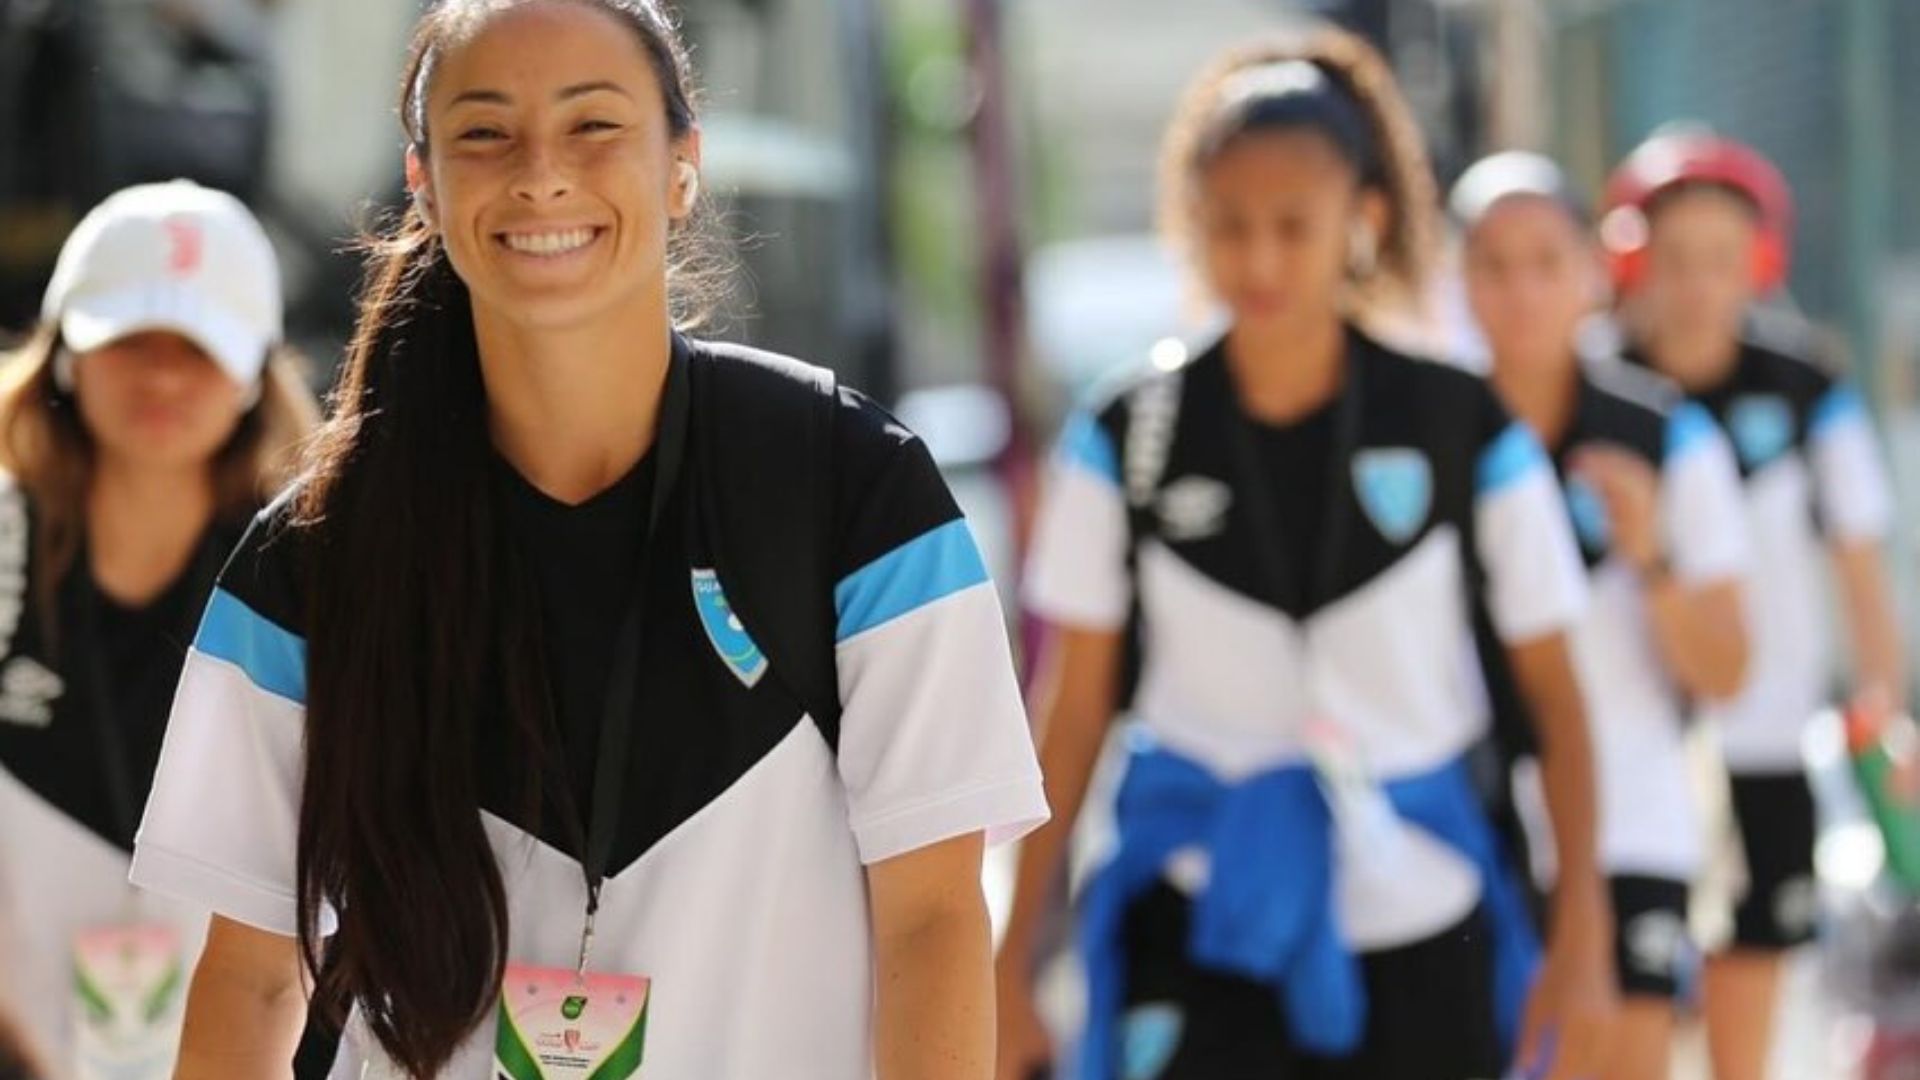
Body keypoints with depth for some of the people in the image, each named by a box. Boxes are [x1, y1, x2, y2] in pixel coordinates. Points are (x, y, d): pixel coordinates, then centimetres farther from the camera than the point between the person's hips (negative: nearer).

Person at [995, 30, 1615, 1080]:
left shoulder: (1461, 429, -3)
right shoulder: (1127, 441, -2)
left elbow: (1556, 695, 0)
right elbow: (1073, 707, 3)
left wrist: (1579, 939, -8)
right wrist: (1013, 957, 1)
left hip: (1419, 920, 1)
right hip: (1201, 913, -1)